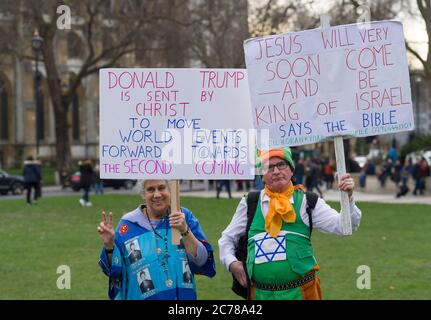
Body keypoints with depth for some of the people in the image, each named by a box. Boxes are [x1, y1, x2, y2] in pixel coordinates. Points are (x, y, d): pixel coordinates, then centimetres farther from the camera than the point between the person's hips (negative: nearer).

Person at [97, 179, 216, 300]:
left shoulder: (185, 217, -4)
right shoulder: (129, 225, -5)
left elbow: (203, 263, -11)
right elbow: (114, 271, -3)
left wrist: (185, 231, -23)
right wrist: (109, 246, -20)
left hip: (184, 296, 1)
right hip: (141, 296, -1)